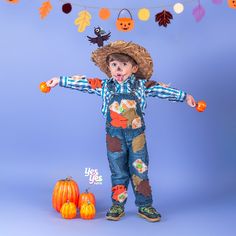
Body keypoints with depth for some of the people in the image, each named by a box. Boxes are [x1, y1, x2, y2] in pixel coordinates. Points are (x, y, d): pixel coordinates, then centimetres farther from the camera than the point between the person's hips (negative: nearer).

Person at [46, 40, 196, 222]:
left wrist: (185, 96, 1)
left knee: (140, 171, 6)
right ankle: (117, 206, 24)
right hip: (114, 137, 1)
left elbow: (161, 89, 0)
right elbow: (82, 83, 4)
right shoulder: (104, 86, 0)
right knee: (118, 173, 10)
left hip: (137, 135, 0)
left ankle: (145, 206, 20)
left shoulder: (142, 85, -2)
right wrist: (60, 80, 7)